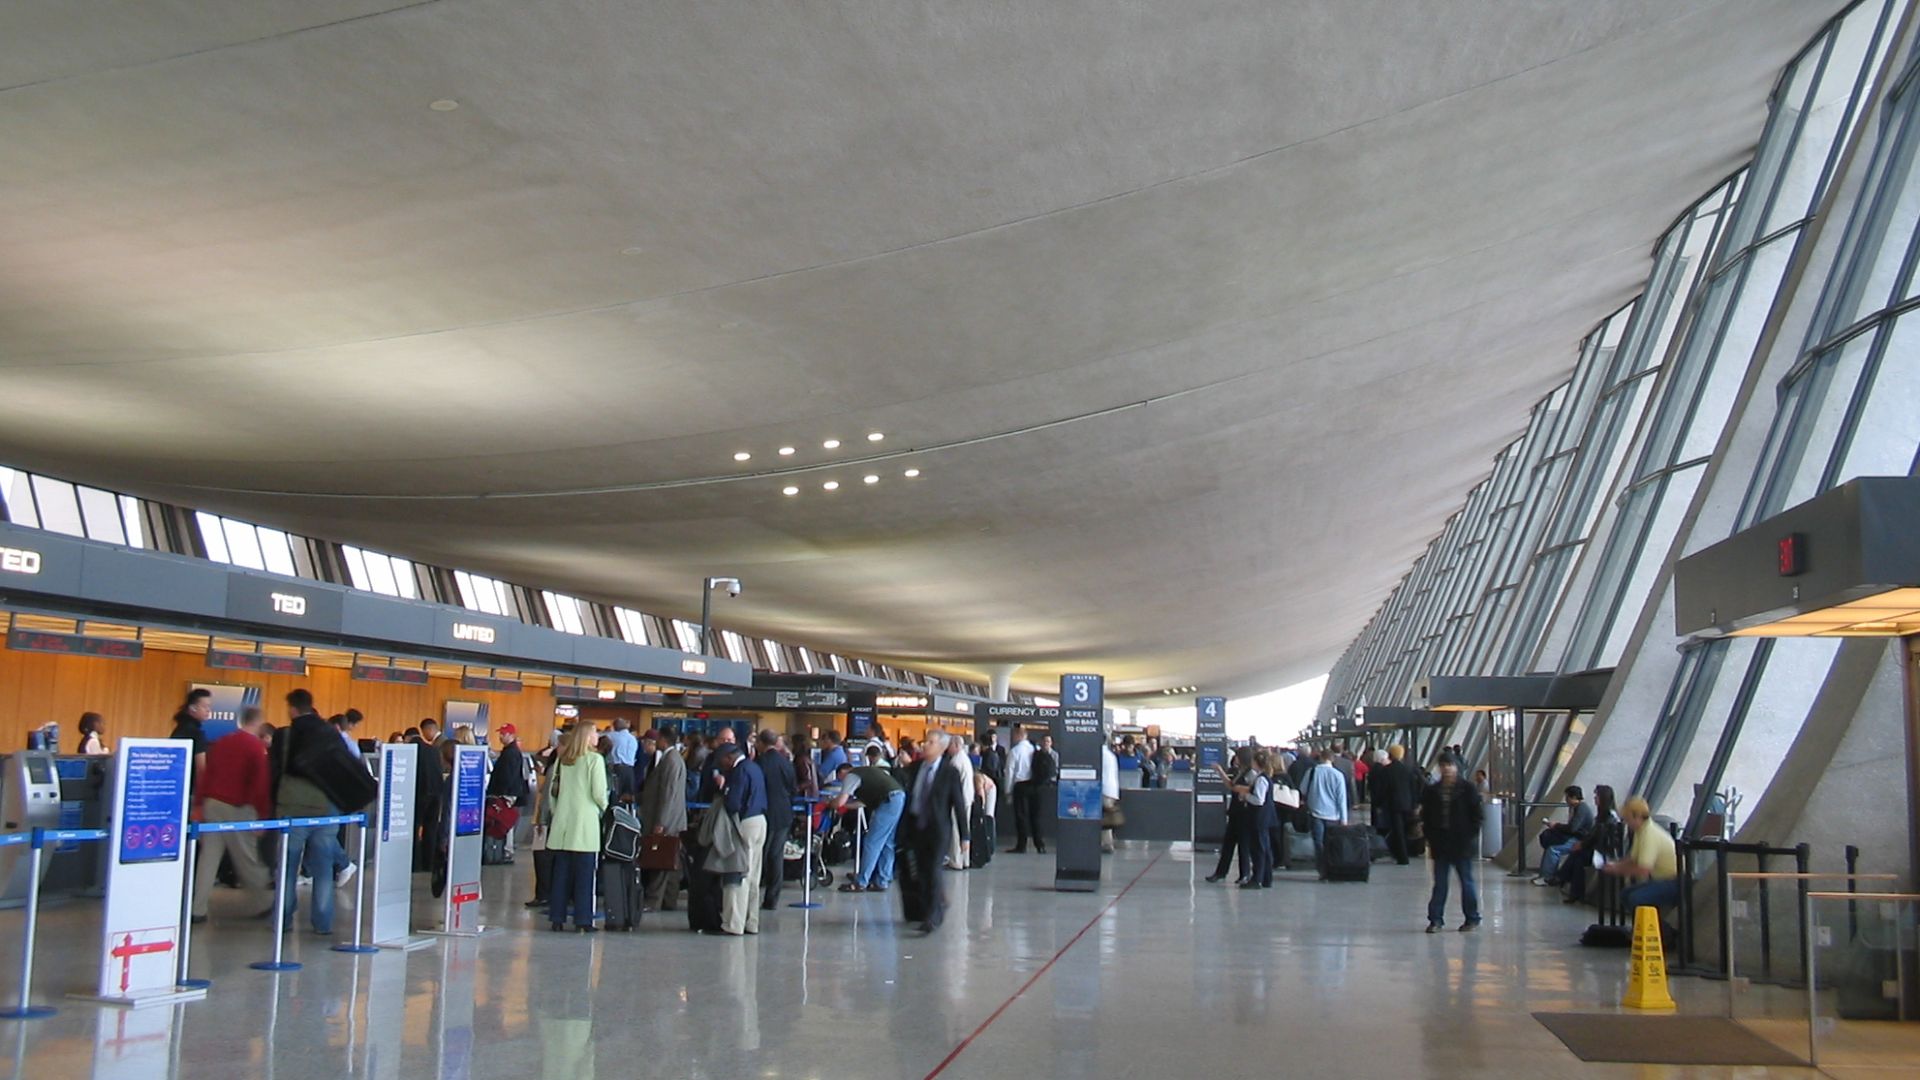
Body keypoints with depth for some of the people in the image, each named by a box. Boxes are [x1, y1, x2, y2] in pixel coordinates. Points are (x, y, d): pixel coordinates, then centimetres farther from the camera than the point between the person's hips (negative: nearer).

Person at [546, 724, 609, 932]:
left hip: (562, 823, 5)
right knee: (584, 873, 0)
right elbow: (599, 793, -11)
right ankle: (582, 921, 0)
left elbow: (553, 791, 10)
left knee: (561, 871, 9)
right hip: (585, 823, -5)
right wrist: (605, 809, 7)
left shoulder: (562, 759, 8)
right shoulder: (594, 759, -8)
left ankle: (557, 918, 12)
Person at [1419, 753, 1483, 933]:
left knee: (1466, 881, 6)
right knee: (1439, 883, 5)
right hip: (1440, 843, 3)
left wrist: (1472, 837, -10)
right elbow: (1426, 816, 9)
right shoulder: (1432, 791, 6)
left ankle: (1472, 918, 17)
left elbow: (1477, 815, -3)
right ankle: (1436, 919, 7)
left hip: (1462, 843, -3)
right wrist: (1430, 839, 1)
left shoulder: (1468, 789, -3)